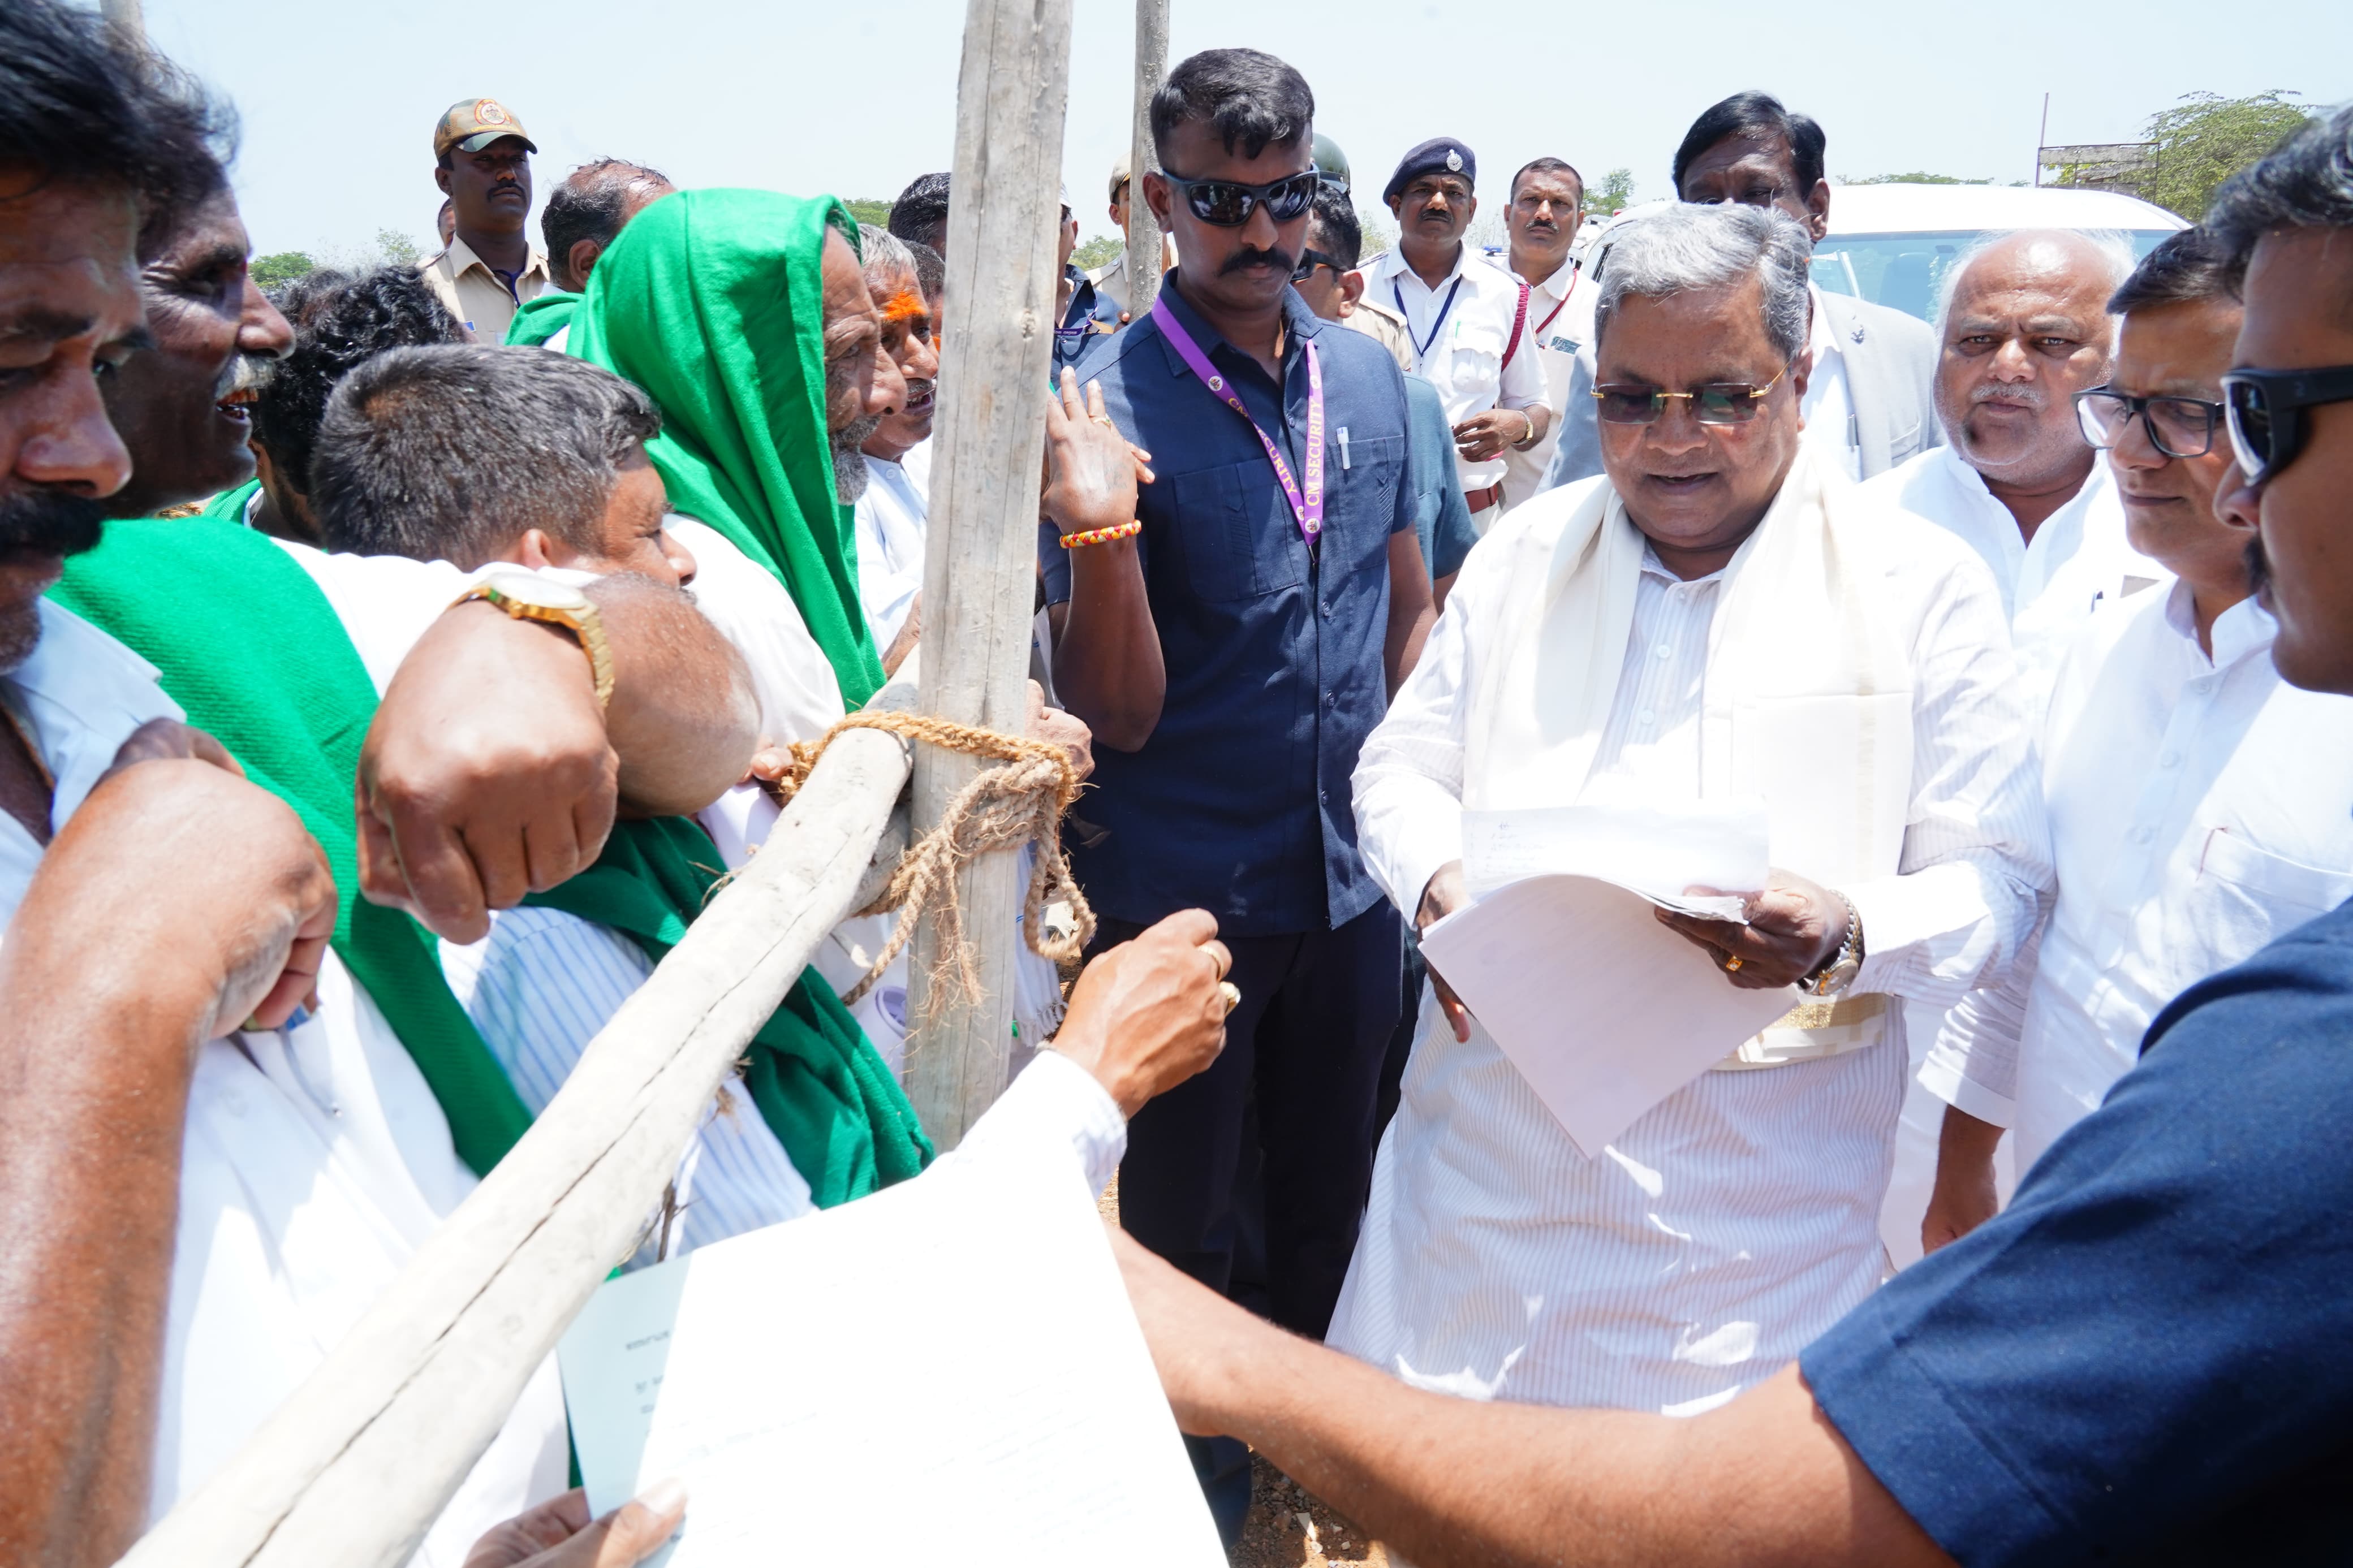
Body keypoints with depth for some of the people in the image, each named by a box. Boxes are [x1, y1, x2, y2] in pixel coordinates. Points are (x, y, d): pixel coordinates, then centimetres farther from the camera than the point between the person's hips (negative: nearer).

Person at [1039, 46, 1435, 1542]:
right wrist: (1103, 534, -35)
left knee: (1335, 1197, 23)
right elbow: (1120, 717, -19)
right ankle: (1195, 1494, 40)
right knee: (1179, 1223, 15)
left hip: (1353, 881, 5)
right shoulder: (1111, 400, -16)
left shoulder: (1369, 374, 0)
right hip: (1183, 895, -4)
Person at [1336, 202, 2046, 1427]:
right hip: (1491, 1137, 3)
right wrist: (1439, 883, -9)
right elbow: (1399, 770, 13)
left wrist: (1846, 937, -24)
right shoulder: (1522, 553, 8)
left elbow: (1994, 882, -3)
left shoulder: (1923, 587, -2)